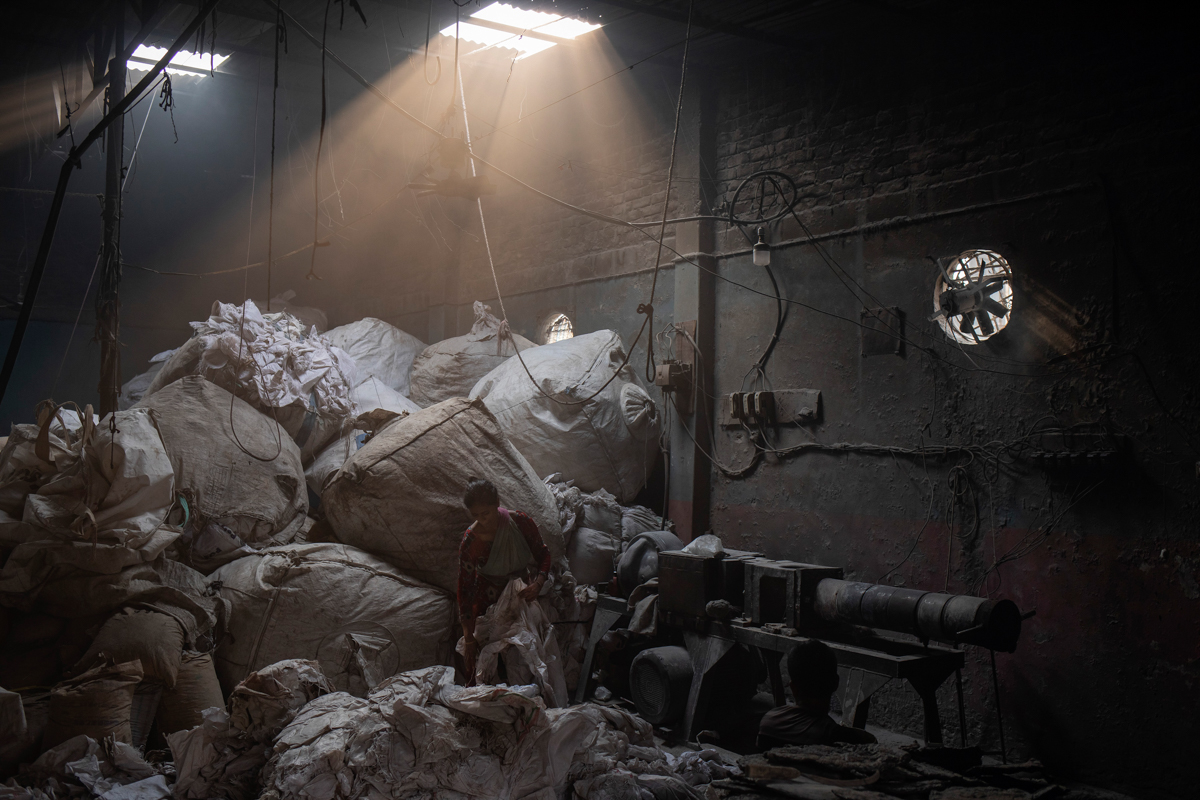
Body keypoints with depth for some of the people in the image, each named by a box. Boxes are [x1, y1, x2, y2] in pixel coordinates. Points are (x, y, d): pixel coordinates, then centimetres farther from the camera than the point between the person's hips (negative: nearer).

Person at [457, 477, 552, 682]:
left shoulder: (520, 522, -22)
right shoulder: (470, 542, -26)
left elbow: (543, 555, -7)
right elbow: (465, 589, -20)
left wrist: (538, 584, -26)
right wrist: (468, 638, -20)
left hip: (521, 590, 2)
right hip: (489, 595, -2)